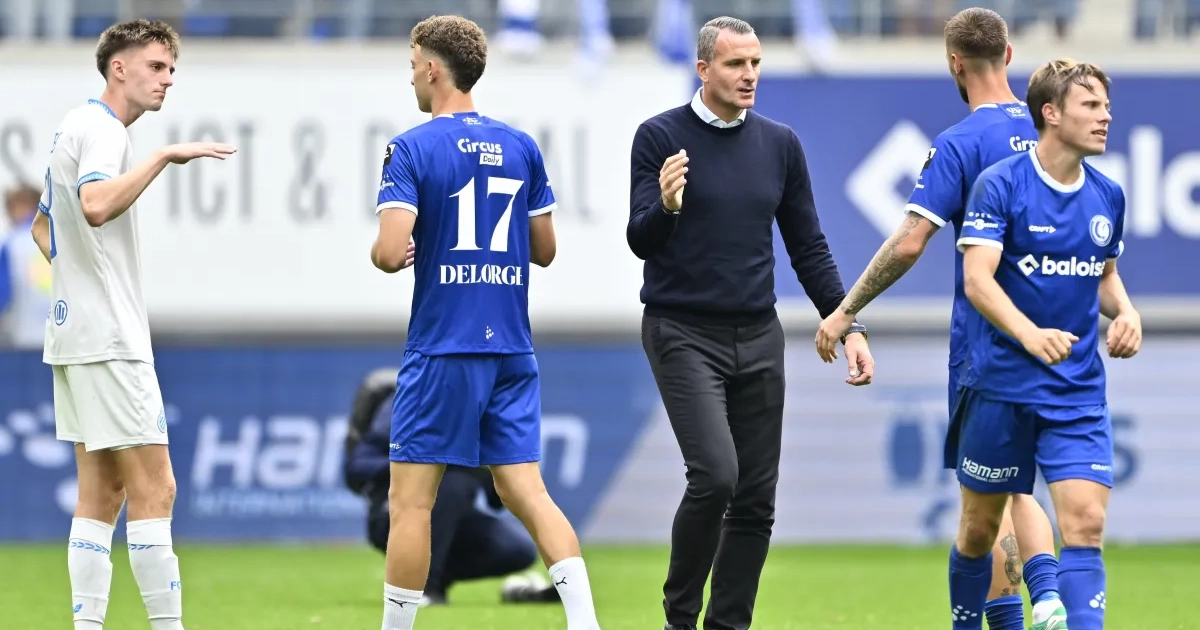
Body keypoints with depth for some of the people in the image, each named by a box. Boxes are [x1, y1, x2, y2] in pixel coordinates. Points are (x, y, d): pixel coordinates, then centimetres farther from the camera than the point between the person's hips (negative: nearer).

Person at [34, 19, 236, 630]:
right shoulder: (102, 130, -13)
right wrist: (165, 156, -30)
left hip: (75, 329, 10)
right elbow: (96, 206, -34)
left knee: (102, 490, 8)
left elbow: (43, 226, 30)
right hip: (108, 338, -10)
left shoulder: (76, 127, 18)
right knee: (154, 488, -10)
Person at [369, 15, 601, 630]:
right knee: (524, 490, 5)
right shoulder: (521, 148, 8)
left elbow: (390, 251, -17)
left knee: (410, 500, 2)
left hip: (442, 349, -5)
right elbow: (545, 249, 13)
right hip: (511, 349, 5)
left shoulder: (412, 149, -8)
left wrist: (382, 252, 5)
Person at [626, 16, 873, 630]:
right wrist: (665, 205, -28)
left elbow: (808, 248, 14)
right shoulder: (661, 137, -4)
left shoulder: (780, 144, 9)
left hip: (758, 337, 5)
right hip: (683, 332, -5)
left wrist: (849, 326, 6)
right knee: (715, 476, -19)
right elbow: (641, 242, -7)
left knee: (756, 499, 2)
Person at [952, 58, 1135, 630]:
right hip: (1001, 385, -4)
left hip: (1079, 394, 4)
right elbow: (977, 279, -18)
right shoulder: (1000, 185, -10)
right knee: (980, 527, 8)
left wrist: (1125, 312, 0)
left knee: (1086, 525, -12)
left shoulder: (1108, 196, 7)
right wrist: (1030, 334, -35)